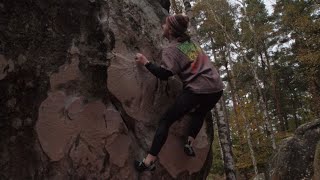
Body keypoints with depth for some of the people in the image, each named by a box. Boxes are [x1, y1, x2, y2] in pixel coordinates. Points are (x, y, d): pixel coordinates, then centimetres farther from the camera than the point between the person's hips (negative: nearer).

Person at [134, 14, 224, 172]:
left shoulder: (171, 49, 0)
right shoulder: (191, 43, 22)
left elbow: (164, 75, -11)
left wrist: (146, 62, -3)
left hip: (198, 90, -7)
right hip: (216, 87, 7)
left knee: (166, 120, -1)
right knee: (199, 113, 36)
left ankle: (149, 161, -4)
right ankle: (190, 143, 20)